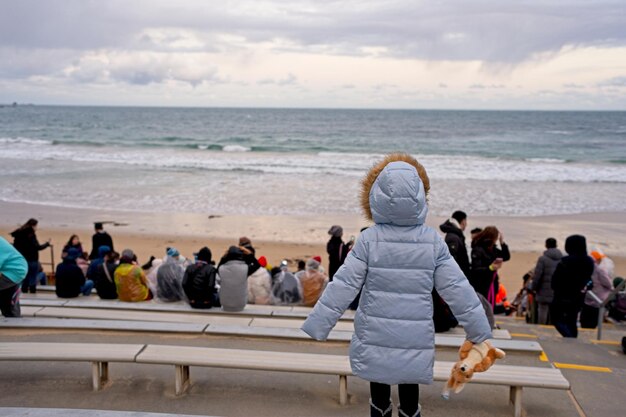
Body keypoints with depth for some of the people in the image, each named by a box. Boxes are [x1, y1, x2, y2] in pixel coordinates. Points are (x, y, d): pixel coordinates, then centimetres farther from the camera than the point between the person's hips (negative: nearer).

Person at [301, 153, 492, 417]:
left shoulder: (369, 240, -12)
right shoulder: (433, 241, -7)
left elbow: (342, 287, -10)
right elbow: (457, 289, -3)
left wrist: (316, 327, -2)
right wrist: (479, 331, 9)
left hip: (376, 339, -1)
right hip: (415, 341, 1)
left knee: (379, 394, 17)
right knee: (409, 393, 18)